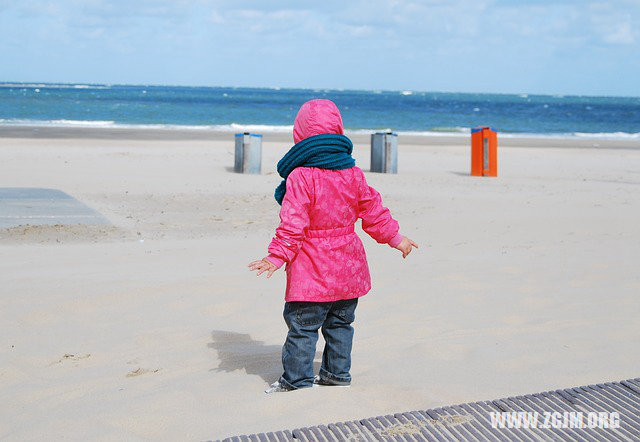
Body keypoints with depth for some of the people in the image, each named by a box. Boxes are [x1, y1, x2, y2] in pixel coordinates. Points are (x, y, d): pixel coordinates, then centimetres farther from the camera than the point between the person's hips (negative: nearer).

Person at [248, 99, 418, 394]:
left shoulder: (300, 177, -15)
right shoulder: (353, 174, 4)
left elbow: (293, 224, -18)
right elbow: (373, 212, 11)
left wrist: (276, 257, -12)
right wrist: (395, 239, 24)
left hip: (311, 271, -6)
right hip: (347, 267, 6)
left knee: (302, 325, 2)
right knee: (340, 323, 18)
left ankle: (297, 379, 7)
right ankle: (337, 373, 26)